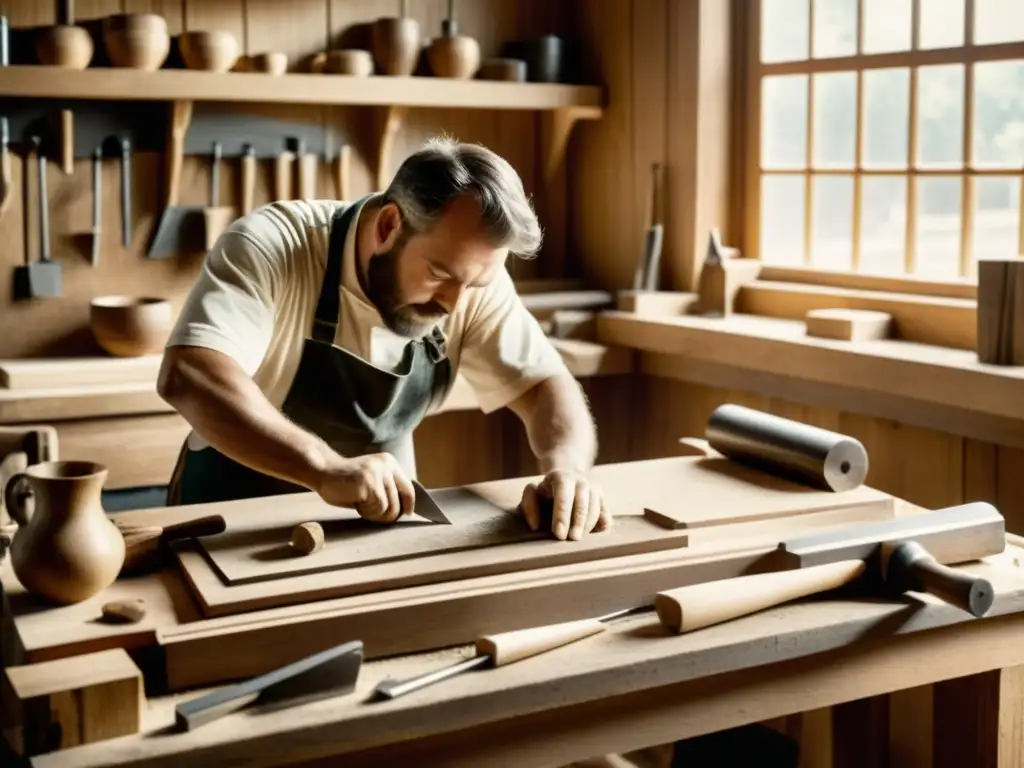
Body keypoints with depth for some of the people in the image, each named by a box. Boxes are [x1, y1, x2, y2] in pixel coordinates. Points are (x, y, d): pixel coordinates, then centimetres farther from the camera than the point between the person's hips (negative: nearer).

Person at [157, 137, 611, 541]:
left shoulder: (471, 275, -8)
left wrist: (567, 469, -24)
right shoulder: (271, 248, -21)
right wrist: (326, 469, -42)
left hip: (378, 524, 3)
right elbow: (187, 376, -32)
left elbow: (545, 384, -5)